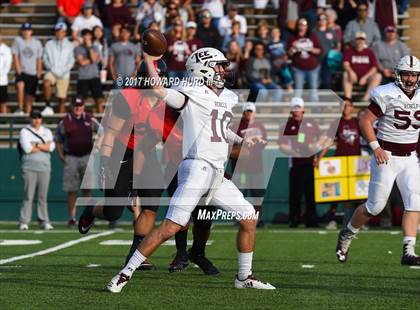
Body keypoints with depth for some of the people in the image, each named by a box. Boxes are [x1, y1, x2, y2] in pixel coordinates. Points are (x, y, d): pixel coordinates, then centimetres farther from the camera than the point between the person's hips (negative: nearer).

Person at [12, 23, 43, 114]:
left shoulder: (37, 43, 7)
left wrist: (39, 72, 6)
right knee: (20, 85, -32)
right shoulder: (18, 40, 2)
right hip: (22, 72, -3)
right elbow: (15, 56, -3)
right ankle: (20, 108, -28)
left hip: (33, 73, 3)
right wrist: (18, 69, -12)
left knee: (30, 96, 5)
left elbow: (39, 59, 12)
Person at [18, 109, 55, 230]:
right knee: (28, 195, -7)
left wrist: (36, 145, -7)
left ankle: (44, 221, 5)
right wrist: (44, 146, -3)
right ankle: (24, 222, -6)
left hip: (44, 167, 3)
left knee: (43, 196, 3)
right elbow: (27, 148, -11)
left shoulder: (47, 132, 15)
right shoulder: (24, 131, 5)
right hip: (29, 168, -3)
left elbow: (51, 147, -2)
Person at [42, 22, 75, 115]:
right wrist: (52, 69, -9)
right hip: (51, 71, -1)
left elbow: (71, 61, 4)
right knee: (46, 83, -32)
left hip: (64, 74, 1)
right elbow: (45, 59, 6)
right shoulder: (49, 44, 10)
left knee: (62, 98, 0)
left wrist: (63, 71, -10)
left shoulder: (69, 45, 8)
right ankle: (48, 106, -23)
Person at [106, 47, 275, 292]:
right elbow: (159, 90, -21)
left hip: (219, 175, 8)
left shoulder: (228, 98, 18)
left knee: (249, 219, 9)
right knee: (171, 228, -13)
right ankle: (126, 273, -7)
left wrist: (242, 141, 22)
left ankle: (245, 277, 22)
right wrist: (149, 60, -16)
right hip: (196, 168, -8)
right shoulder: (191, 95, -5)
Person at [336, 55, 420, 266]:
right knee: (375, 205, -1)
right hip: (386, 157, -5)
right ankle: (347, 235, 23)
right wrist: (375, 147, -20)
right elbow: (365, 120, -12)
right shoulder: (387, 95, -12)